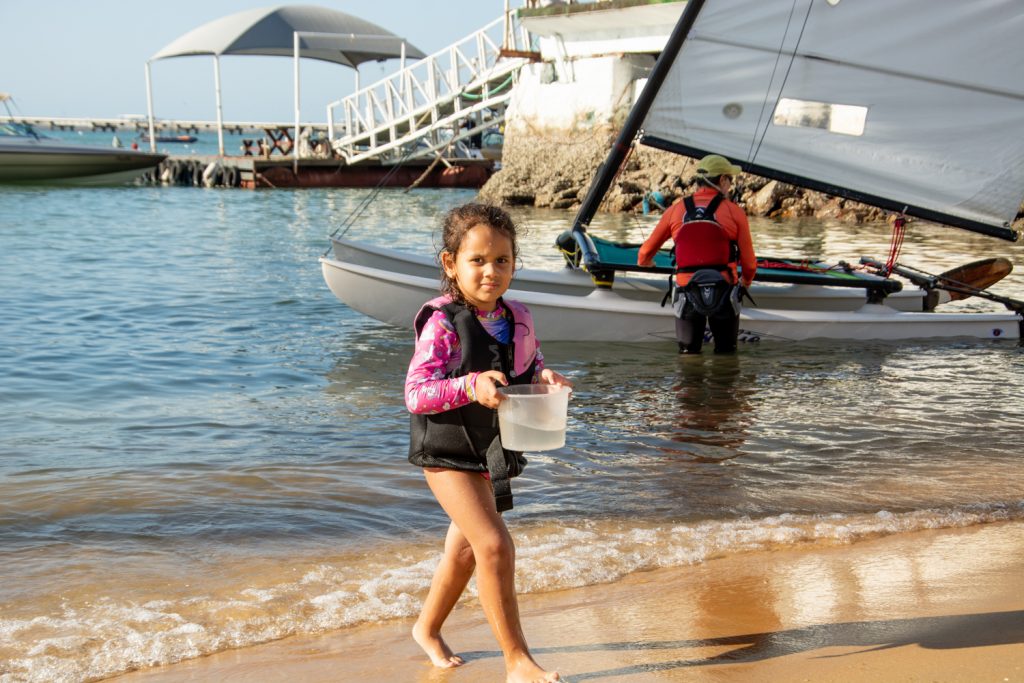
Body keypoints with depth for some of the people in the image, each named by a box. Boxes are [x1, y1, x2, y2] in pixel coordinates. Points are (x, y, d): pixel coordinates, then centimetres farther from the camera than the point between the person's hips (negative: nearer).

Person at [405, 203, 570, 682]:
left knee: (464, 550, 21)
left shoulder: (517, 319, -1)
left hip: (493, 451, 7)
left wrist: (544, 377, -9)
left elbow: (530, 366, 14)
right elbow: (415, 394, -23)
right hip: (448, 452, -7)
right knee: (495, 546, -15)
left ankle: (427, 628, 45)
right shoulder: (441, 324, -19)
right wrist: (470, 386, -36)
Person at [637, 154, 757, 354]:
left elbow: (646, 252, 14)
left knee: (688, 352, 16)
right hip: (723, 291, -1)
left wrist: (644, 261, 39)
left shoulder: (676, 210, 6)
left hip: (688, 293, 1)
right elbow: (749, 262, 3)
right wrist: (746, 281, 26)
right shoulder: (734, 211, 1)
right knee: (726, 352, 14)